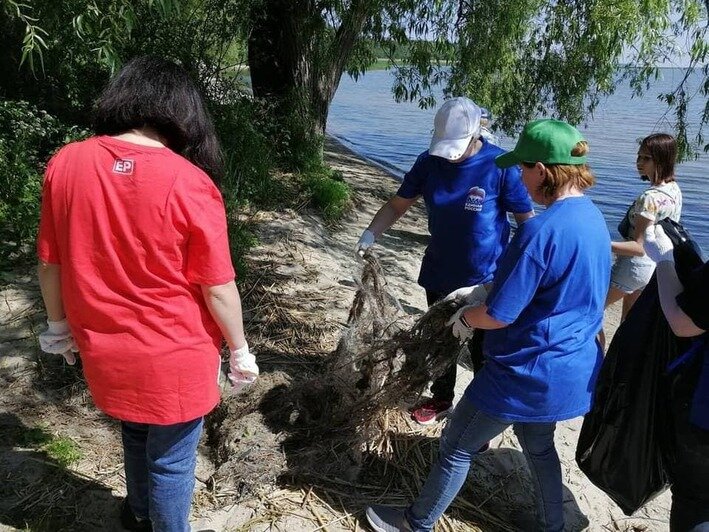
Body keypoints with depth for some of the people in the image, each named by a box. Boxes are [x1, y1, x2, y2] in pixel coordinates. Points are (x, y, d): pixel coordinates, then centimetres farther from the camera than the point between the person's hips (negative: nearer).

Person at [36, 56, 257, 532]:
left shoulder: (64, 164, -8)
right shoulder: (189, 182, -22)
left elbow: (50, 262, 2)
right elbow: (217, 288, -16)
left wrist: (59, 324, 17)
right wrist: (240, 350, -2)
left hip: (105, 350, 6)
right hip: (175, 356, -5)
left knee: (136, 433, 31)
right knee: (172, 459, 17)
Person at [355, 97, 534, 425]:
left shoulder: (501, 166, -19)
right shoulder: (429, 162, -8)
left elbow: (526, 220, -11)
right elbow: (398, 204, 0)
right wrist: (371, 233, -15)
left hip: (485, 279, -4)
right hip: (439, 273, 4)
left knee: (483, 349, 12)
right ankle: (442, 399, 43)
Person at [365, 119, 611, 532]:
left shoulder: (542, 230, -27)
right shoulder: (594, 218, 2)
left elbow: (499, 314, -23)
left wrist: (464, 318, -2)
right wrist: (489, 289, 12)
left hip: (529, 372, -8)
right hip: (574, 368, 9)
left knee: (457, 447, 10)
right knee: (538, 445, 30)